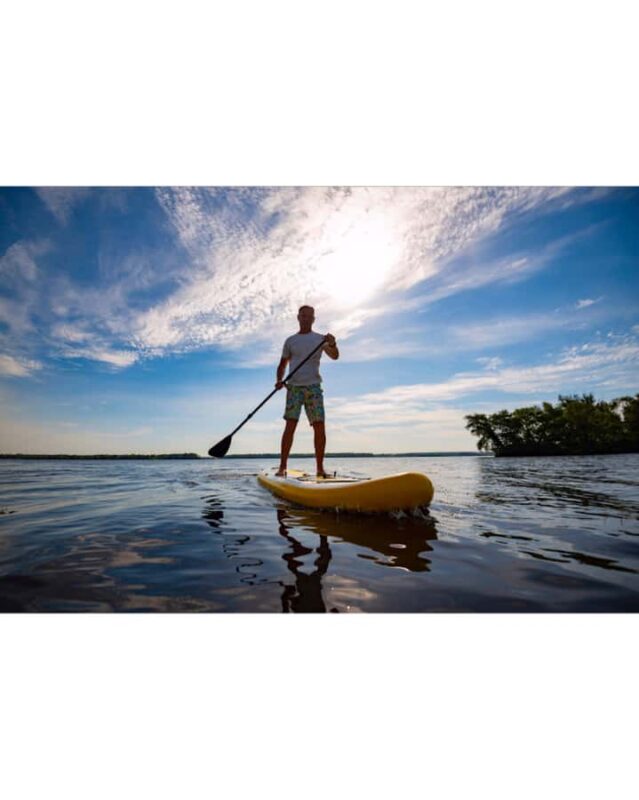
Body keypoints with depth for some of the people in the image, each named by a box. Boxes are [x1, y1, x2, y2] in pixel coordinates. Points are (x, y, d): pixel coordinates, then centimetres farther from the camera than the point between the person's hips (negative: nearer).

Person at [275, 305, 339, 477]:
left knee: (319, 426, -5)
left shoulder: (320, 339, 11)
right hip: (294, 387, 0)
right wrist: (279, 380, -3)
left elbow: (335, 356, -5)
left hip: (313, 386, 0)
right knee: (290, 426, -10)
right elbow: (282, 365, 16)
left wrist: (332, 344, -27)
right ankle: (282, 467, -6)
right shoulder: (290, 341, 14)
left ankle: (320, 469, 3)